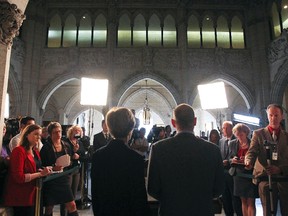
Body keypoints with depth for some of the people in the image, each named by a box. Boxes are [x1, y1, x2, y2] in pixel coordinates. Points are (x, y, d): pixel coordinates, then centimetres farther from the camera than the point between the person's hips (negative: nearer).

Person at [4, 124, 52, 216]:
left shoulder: (36, 152, 12)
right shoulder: (19, 151, -15)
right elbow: (19, 177, -21)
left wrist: (45, 170, -2)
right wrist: (41, 174, -22)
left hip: (33, 195, 8)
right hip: (21, 198, -8)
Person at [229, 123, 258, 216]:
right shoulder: (232, 143, 4)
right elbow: (230, 159, 11)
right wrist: (233, 160, -10)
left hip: (250, 175, -3)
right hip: (238, 175, 3)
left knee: (250, 202, 0)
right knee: (243, 201, 13)